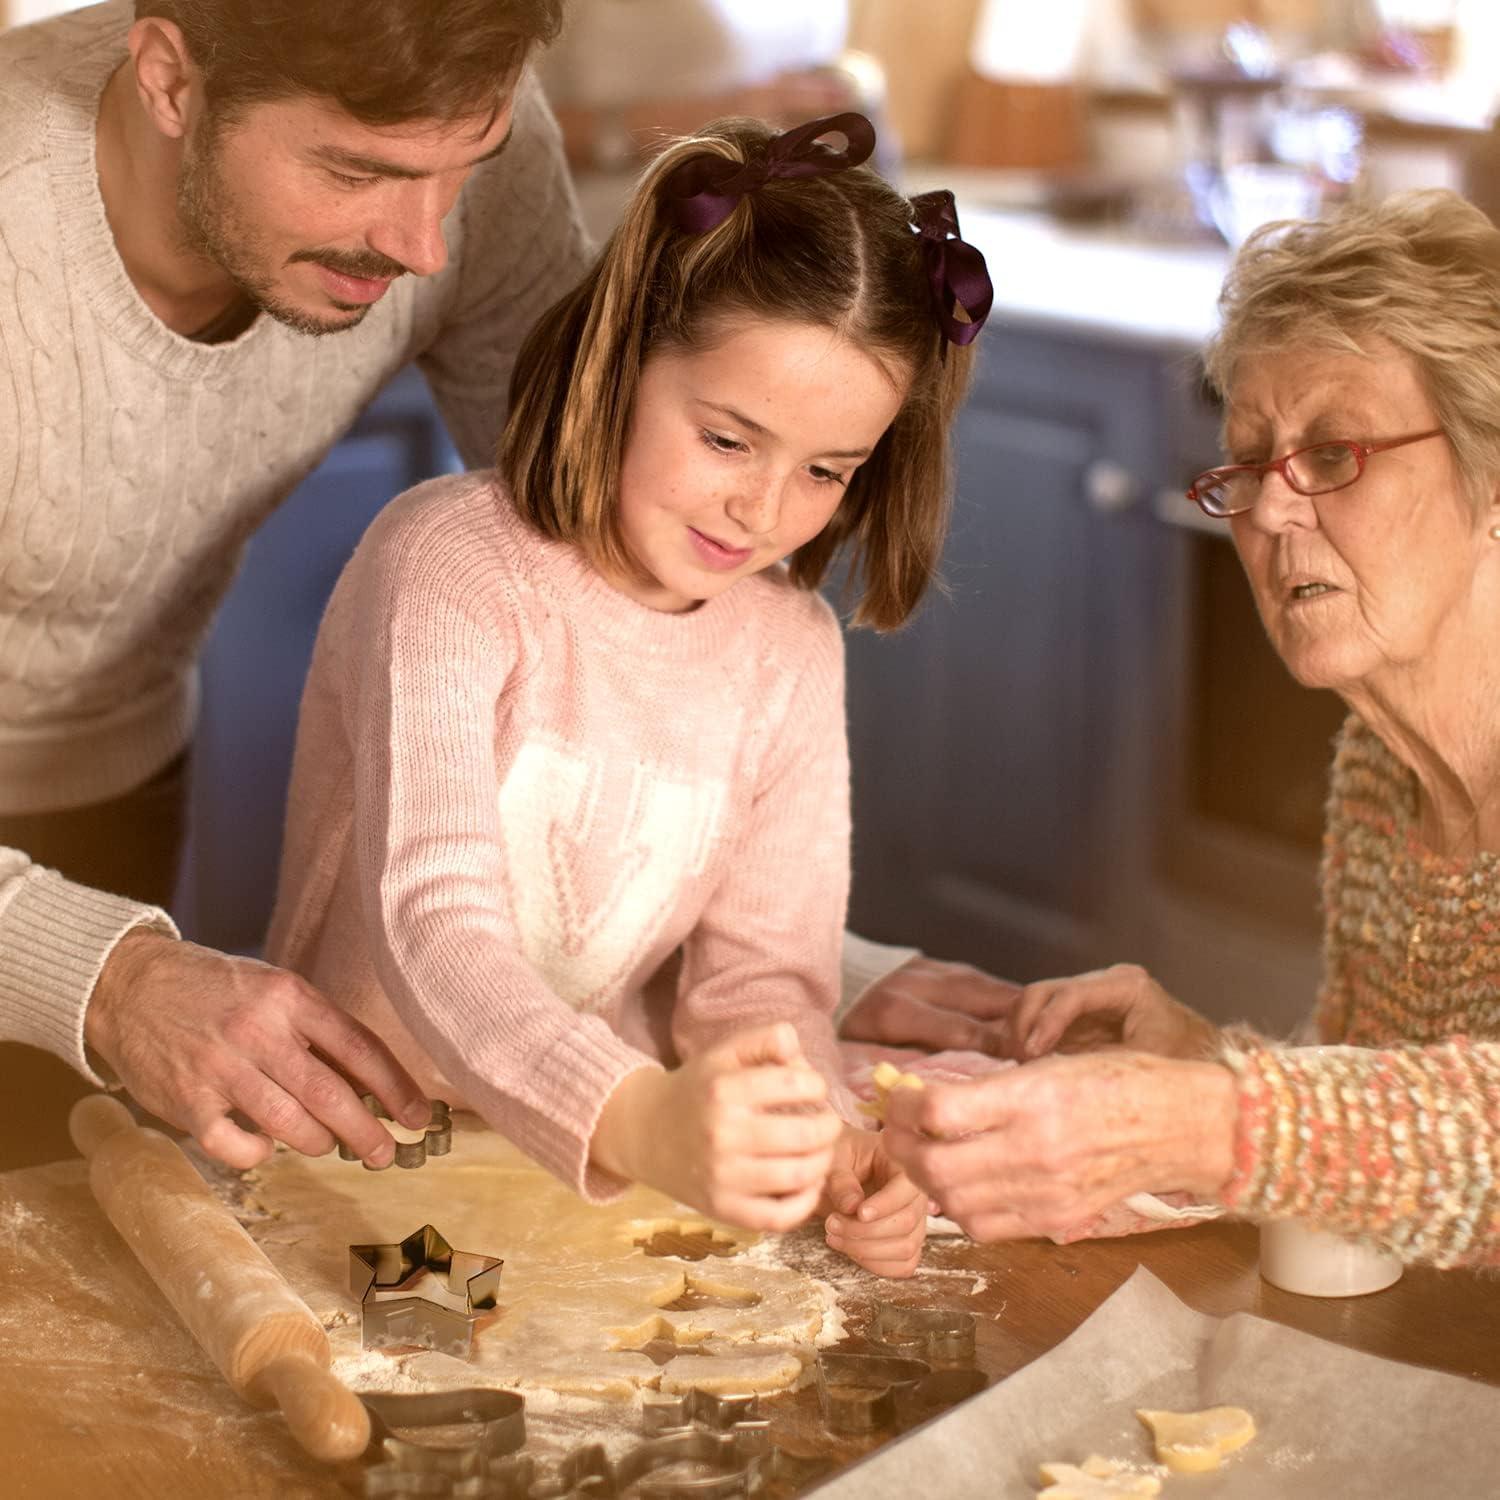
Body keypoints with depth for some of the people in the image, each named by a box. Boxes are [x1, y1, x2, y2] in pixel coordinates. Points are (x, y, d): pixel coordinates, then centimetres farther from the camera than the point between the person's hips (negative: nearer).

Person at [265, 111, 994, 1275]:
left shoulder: (790, 649, 4)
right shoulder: (450, 565, -15)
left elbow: (761, 971, 1)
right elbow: (433, 925, -27)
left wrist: (824, 1142, -21)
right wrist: (637, 1120, -45)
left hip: (612, 1159, 5)